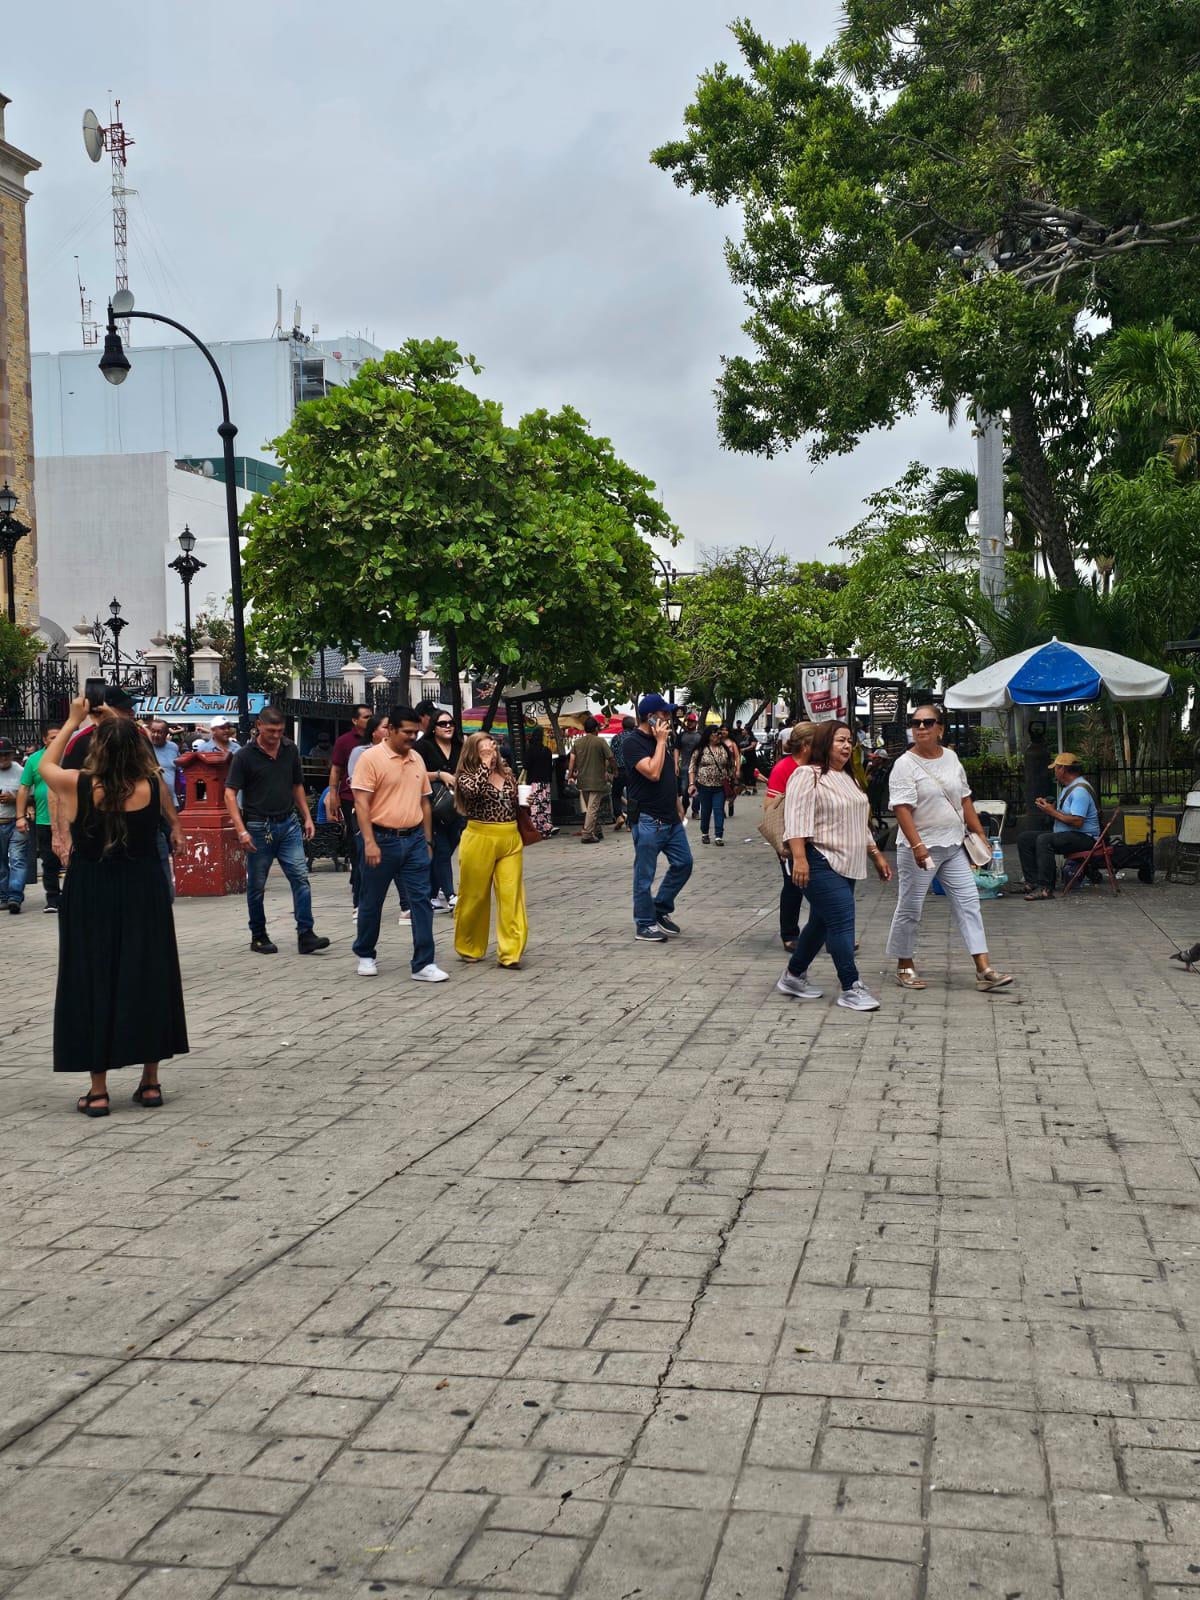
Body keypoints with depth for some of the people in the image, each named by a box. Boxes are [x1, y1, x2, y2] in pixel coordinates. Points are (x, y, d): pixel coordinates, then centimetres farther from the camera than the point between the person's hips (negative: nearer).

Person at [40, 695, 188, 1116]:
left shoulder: (77, 786, -13)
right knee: (146, 980, 12)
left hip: (90, 900, -1)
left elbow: (45, 765, 10)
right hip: (144, 896, 1)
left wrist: (73, 720, 18)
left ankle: (98, 1091, 7)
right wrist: (127, 729, 16)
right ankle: (150, 1082, 16)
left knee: (93, 982, 6)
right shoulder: (154, 787, -10)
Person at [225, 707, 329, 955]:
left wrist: (307, 817, 11)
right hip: (258, 827, -3)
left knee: (301, 878, -7)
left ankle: (305, 935, -8)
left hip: (288, 824, 3)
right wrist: (241, 831, -17)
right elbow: (230, 795, -9)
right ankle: (258, 937, 20)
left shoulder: (290, 750, 6)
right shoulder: (245, 756, -8)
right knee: (256, 886, 7)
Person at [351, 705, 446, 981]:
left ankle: (424, 964, -2)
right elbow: (361, 803, -13)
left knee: (421, 899, -3)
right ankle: (365, 955, 27)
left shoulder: (417, 759, 11)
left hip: (414, 839, 5)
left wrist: (427, 840, 14)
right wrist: (369, 842, -19)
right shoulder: (371, 758, -9)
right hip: (382, 839, -5)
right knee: (371, 901, 8)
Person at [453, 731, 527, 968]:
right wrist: (485, 764, -21)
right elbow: (474, 790, -28)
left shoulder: (507, 773, 12)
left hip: (510, 840, 3)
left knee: (511, 895, -6)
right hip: (480, 839, -3)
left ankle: (511, 952, -7)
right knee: (475, 897, 6)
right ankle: (470, 949, 23)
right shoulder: (466, 777, -2)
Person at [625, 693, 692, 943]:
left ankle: (661, 909, 25)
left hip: (671, 817, 8)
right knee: (645, 874, 0)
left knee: (683, 863, 10)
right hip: (648, 819, -8)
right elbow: (653, 773, -23)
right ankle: (645, 925, 9)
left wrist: (678, 806, 20)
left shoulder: (661, 739, 14)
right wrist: (660, 741, -16)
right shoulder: (633, 742, -12)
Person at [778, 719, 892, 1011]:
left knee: (822, 922, 14)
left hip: (846, 865, 10)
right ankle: (851, 988, -9)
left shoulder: (847, 779, 20)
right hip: (821, 864, -10)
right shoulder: (807, 776, -10)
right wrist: (799, 858, -27)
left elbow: (859, 823, 27)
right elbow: (796, 818, -19)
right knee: (842, 922, -13)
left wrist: (876, 855, 23)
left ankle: (794, 976, 26)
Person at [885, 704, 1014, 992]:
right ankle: (904, 965, 19)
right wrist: (917, 845, -28)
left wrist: (980, 833, 12)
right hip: (919, 848, -6)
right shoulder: (905, 764, -11)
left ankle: (984, 970, -1)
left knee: (969, 902, 0)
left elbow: (965, 799, 16)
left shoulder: (950, 758, 9)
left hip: (953, 846, 6)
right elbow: (902, 809, -19)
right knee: (910, 908, 4)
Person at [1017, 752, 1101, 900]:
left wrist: (1053, 812, -15)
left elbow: (1077, 822, -25)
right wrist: (1048, 807, 4)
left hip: (1084, 837, -11)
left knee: (1044, 840, -35)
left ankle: (1044, 888, -37)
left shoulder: (1080, 790, -16)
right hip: (1064, 835, 11)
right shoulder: (1067, 787, 20)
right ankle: (1032, 883, -9)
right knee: (1024, 838, 1)